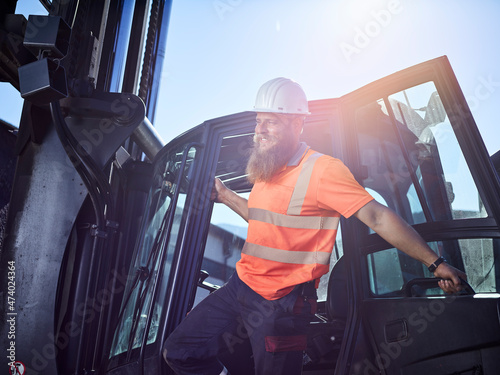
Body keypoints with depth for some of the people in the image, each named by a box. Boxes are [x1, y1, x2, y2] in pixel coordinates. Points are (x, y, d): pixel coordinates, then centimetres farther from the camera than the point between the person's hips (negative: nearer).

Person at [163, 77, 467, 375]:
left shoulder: (322, 169, -14)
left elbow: (378, 217, -18)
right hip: (241, 287, 8)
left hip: (280, 305, -7)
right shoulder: (266, 169, 12)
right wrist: (224, 195, 29)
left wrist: (435, 263, -21)